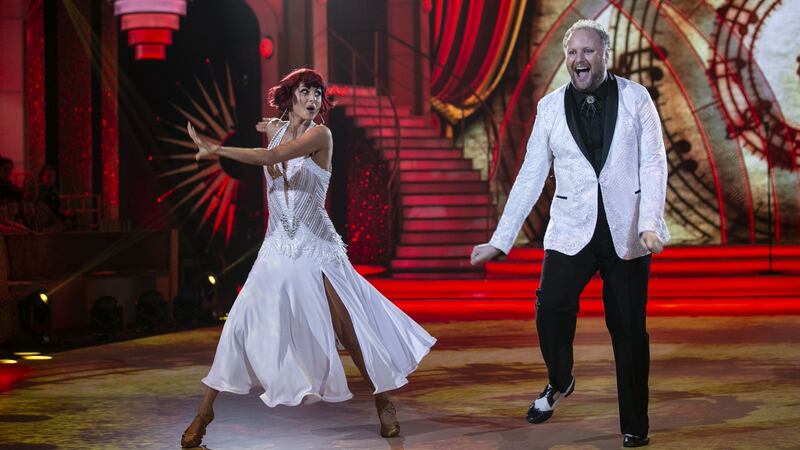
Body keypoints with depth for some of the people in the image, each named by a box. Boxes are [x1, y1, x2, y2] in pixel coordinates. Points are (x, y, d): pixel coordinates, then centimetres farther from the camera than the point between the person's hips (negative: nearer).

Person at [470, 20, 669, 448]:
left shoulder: (635, 98, 2)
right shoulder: (550, 107, 5)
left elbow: (653, 164, -3)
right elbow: (530, 176, 6)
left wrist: (651, 223, -18)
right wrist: (500, 240, 2)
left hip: (627, 233, 0)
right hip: (571, 232, 1)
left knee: (629, 329, 2)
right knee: (551, 307, -20)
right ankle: (558, 383, 9)